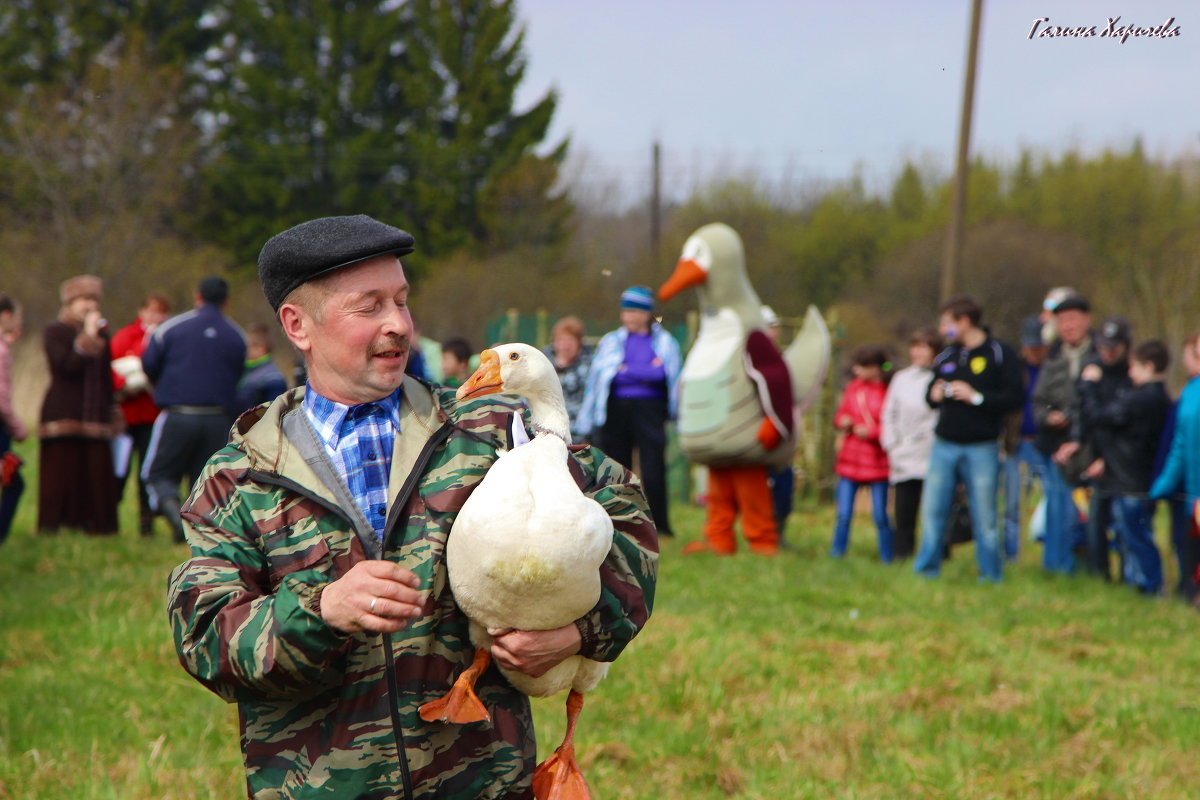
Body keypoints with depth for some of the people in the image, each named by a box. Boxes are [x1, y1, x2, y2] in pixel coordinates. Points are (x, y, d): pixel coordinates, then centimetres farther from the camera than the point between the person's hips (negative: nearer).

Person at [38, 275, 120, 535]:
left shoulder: (101, 334, 17)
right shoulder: (55, 332, 0)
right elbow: (67, 365, -15)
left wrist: (112, 411, 17)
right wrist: (88, 337, -12)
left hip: (95, 418, 5)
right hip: (64, 416, -5)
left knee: (97, 475, 0)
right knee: (62, 475, -5)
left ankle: (94, 528, 4)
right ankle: (53, 528, 1)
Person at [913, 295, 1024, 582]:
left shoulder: (999, 354, -4)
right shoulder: (946, 356, 13)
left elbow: (1014, 397, -11)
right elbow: (931, 391, 23)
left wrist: (976, 396, -17)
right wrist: (934, 395, 0)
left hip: (981, 448, -5)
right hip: (944, 447, 5)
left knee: (984, 517, 2)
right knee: (932, 511, 3)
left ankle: (991, 575, 12)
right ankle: (926, 569, 12)